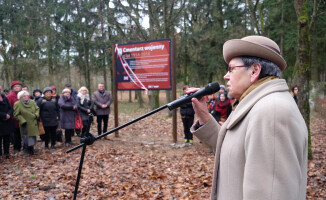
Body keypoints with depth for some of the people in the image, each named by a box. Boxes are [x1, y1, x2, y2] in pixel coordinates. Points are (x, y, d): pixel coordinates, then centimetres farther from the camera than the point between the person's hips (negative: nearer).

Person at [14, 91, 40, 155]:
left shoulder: (32, 102, 5)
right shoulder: (17, 104, -10)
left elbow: (37, 109, 14)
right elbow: (16, 115, -9)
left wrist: (36, 115, -5)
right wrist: (23, 121, -17)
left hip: (33, 124, 5)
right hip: (25, 125, -5)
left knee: (33, 137, 11)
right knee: (27, 137, -3)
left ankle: (32, 149, 27)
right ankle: (27, 150, 11)